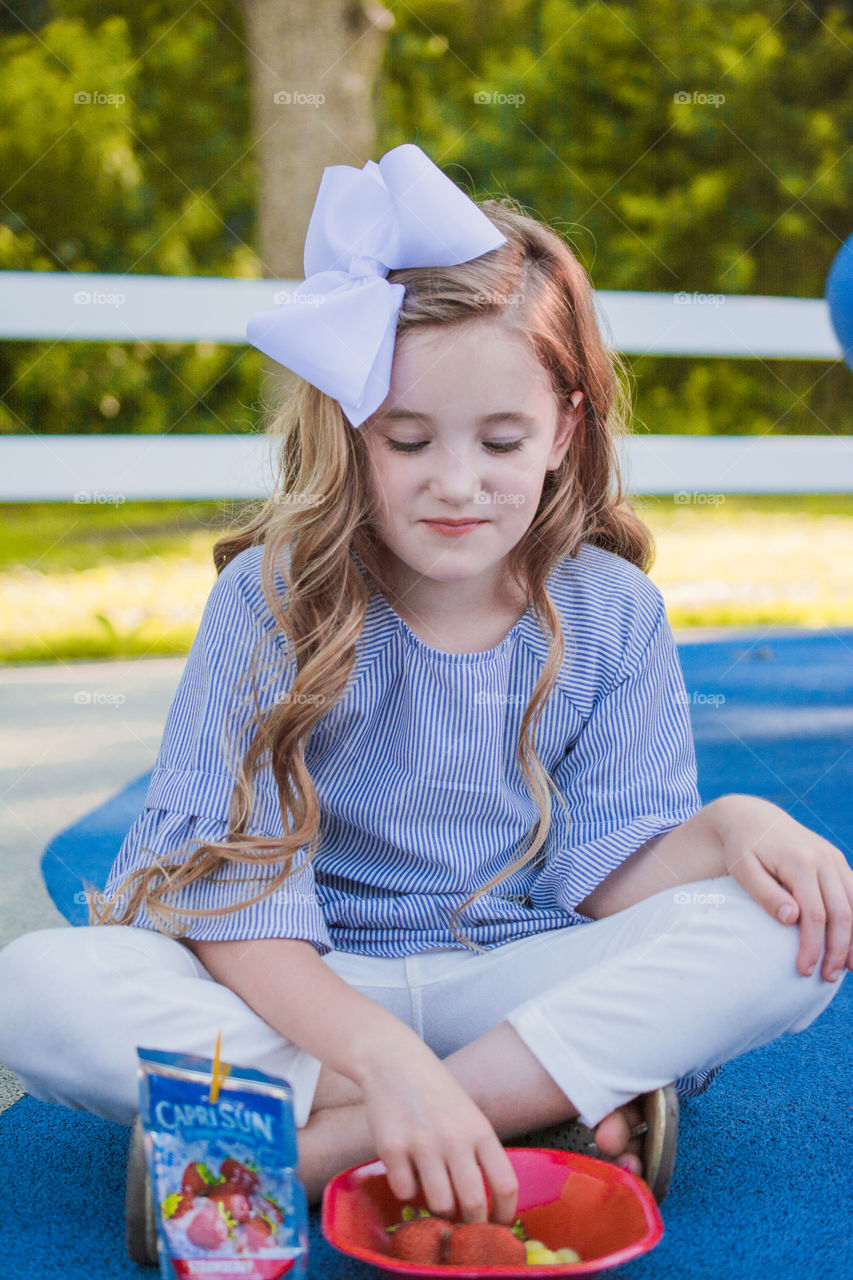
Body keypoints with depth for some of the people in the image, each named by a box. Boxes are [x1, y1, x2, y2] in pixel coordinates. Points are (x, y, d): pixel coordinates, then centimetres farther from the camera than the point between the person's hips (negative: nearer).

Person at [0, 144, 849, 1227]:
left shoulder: (613, 617, -2)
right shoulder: (270, 602, -10)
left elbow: (610, 871, -5)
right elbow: (235, 890, -18)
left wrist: (725, 828, -27)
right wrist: (382, 1054, -33)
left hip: (514, 984, 2)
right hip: (295, 996, -1)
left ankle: (308, 1146, -27)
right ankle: (544, 1103, -26)